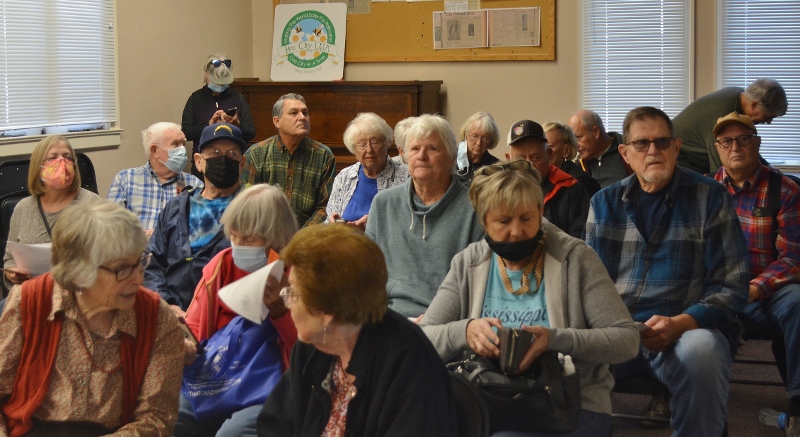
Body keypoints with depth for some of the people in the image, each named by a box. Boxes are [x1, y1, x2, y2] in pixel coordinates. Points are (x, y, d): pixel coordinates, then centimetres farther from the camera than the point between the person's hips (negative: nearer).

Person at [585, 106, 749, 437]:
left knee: (700, 351, -37)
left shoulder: (710, 197, 3)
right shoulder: (605, 203, 13)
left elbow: (730, 285, -1)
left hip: (688, 329, -2)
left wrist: (680, 323, -17)